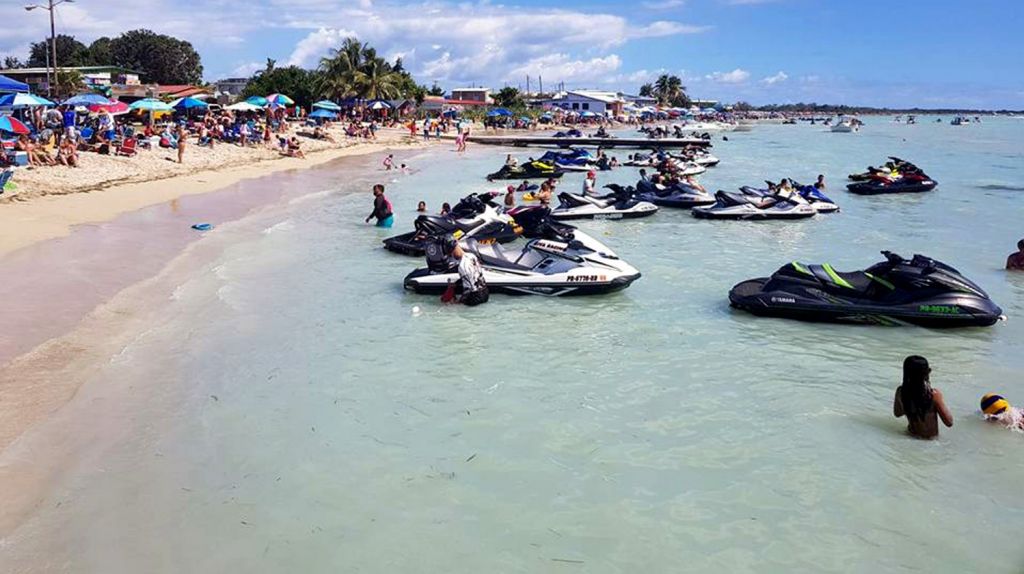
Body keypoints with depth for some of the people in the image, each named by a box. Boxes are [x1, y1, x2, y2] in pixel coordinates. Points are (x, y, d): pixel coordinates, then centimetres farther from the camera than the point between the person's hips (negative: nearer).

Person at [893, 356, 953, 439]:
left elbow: (897, 414, 1)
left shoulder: (901, 391, -17)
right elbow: (949, 422, -18)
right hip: (931, 437, -2)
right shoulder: (935, 394, -28)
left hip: (912, 433, 2)